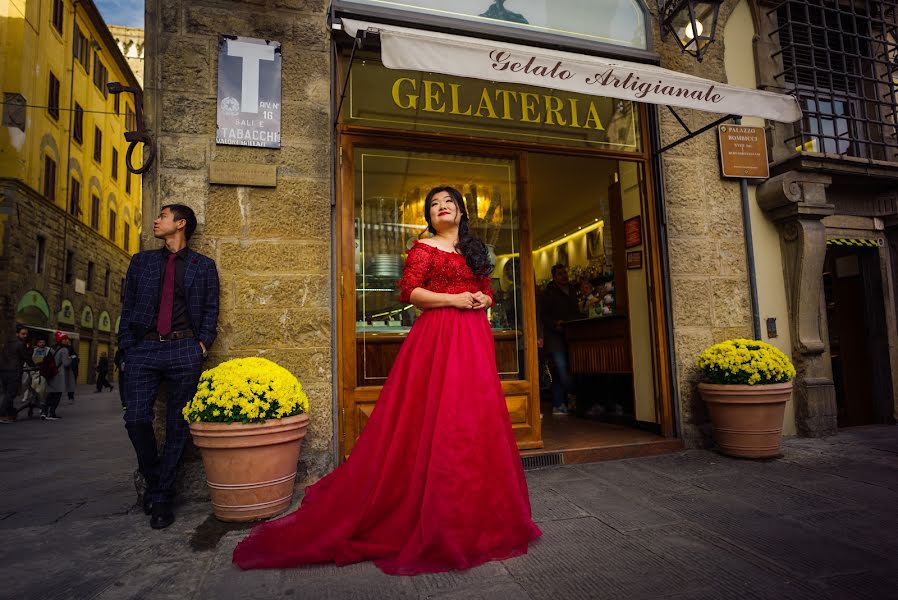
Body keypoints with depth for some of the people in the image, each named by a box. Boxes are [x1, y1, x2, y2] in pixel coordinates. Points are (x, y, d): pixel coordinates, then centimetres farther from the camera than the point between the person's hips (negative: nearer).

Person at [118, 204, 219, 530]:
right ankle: (152, 482, 19)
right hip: (144, 349, 2)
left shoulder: (204, 266, 11)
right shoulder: (142, 261, 16)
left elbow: (210, 309, 8)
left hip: (184, 349, -2)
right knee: (136, 419, -7)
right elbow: (127, 304, 11)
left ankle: (162, 498, 13)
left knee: (177, 425, 1)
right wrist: (127, 346, 1)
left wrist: (203, 343, -5)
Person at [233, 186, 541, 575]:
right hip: (436, 336, -6)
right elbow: (409, 291, -7)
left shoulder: (475, 250, 20)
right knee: (436, 417, -7)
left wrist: (483, 301, 1)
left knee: (475, 417, 6)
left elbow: (487, 292, 24)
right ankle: (435, 509, 6)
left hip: (474, 338, 6)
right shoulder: (423, 248, 2)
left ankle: (475, 509, 20)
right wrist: (453, 299, -14)